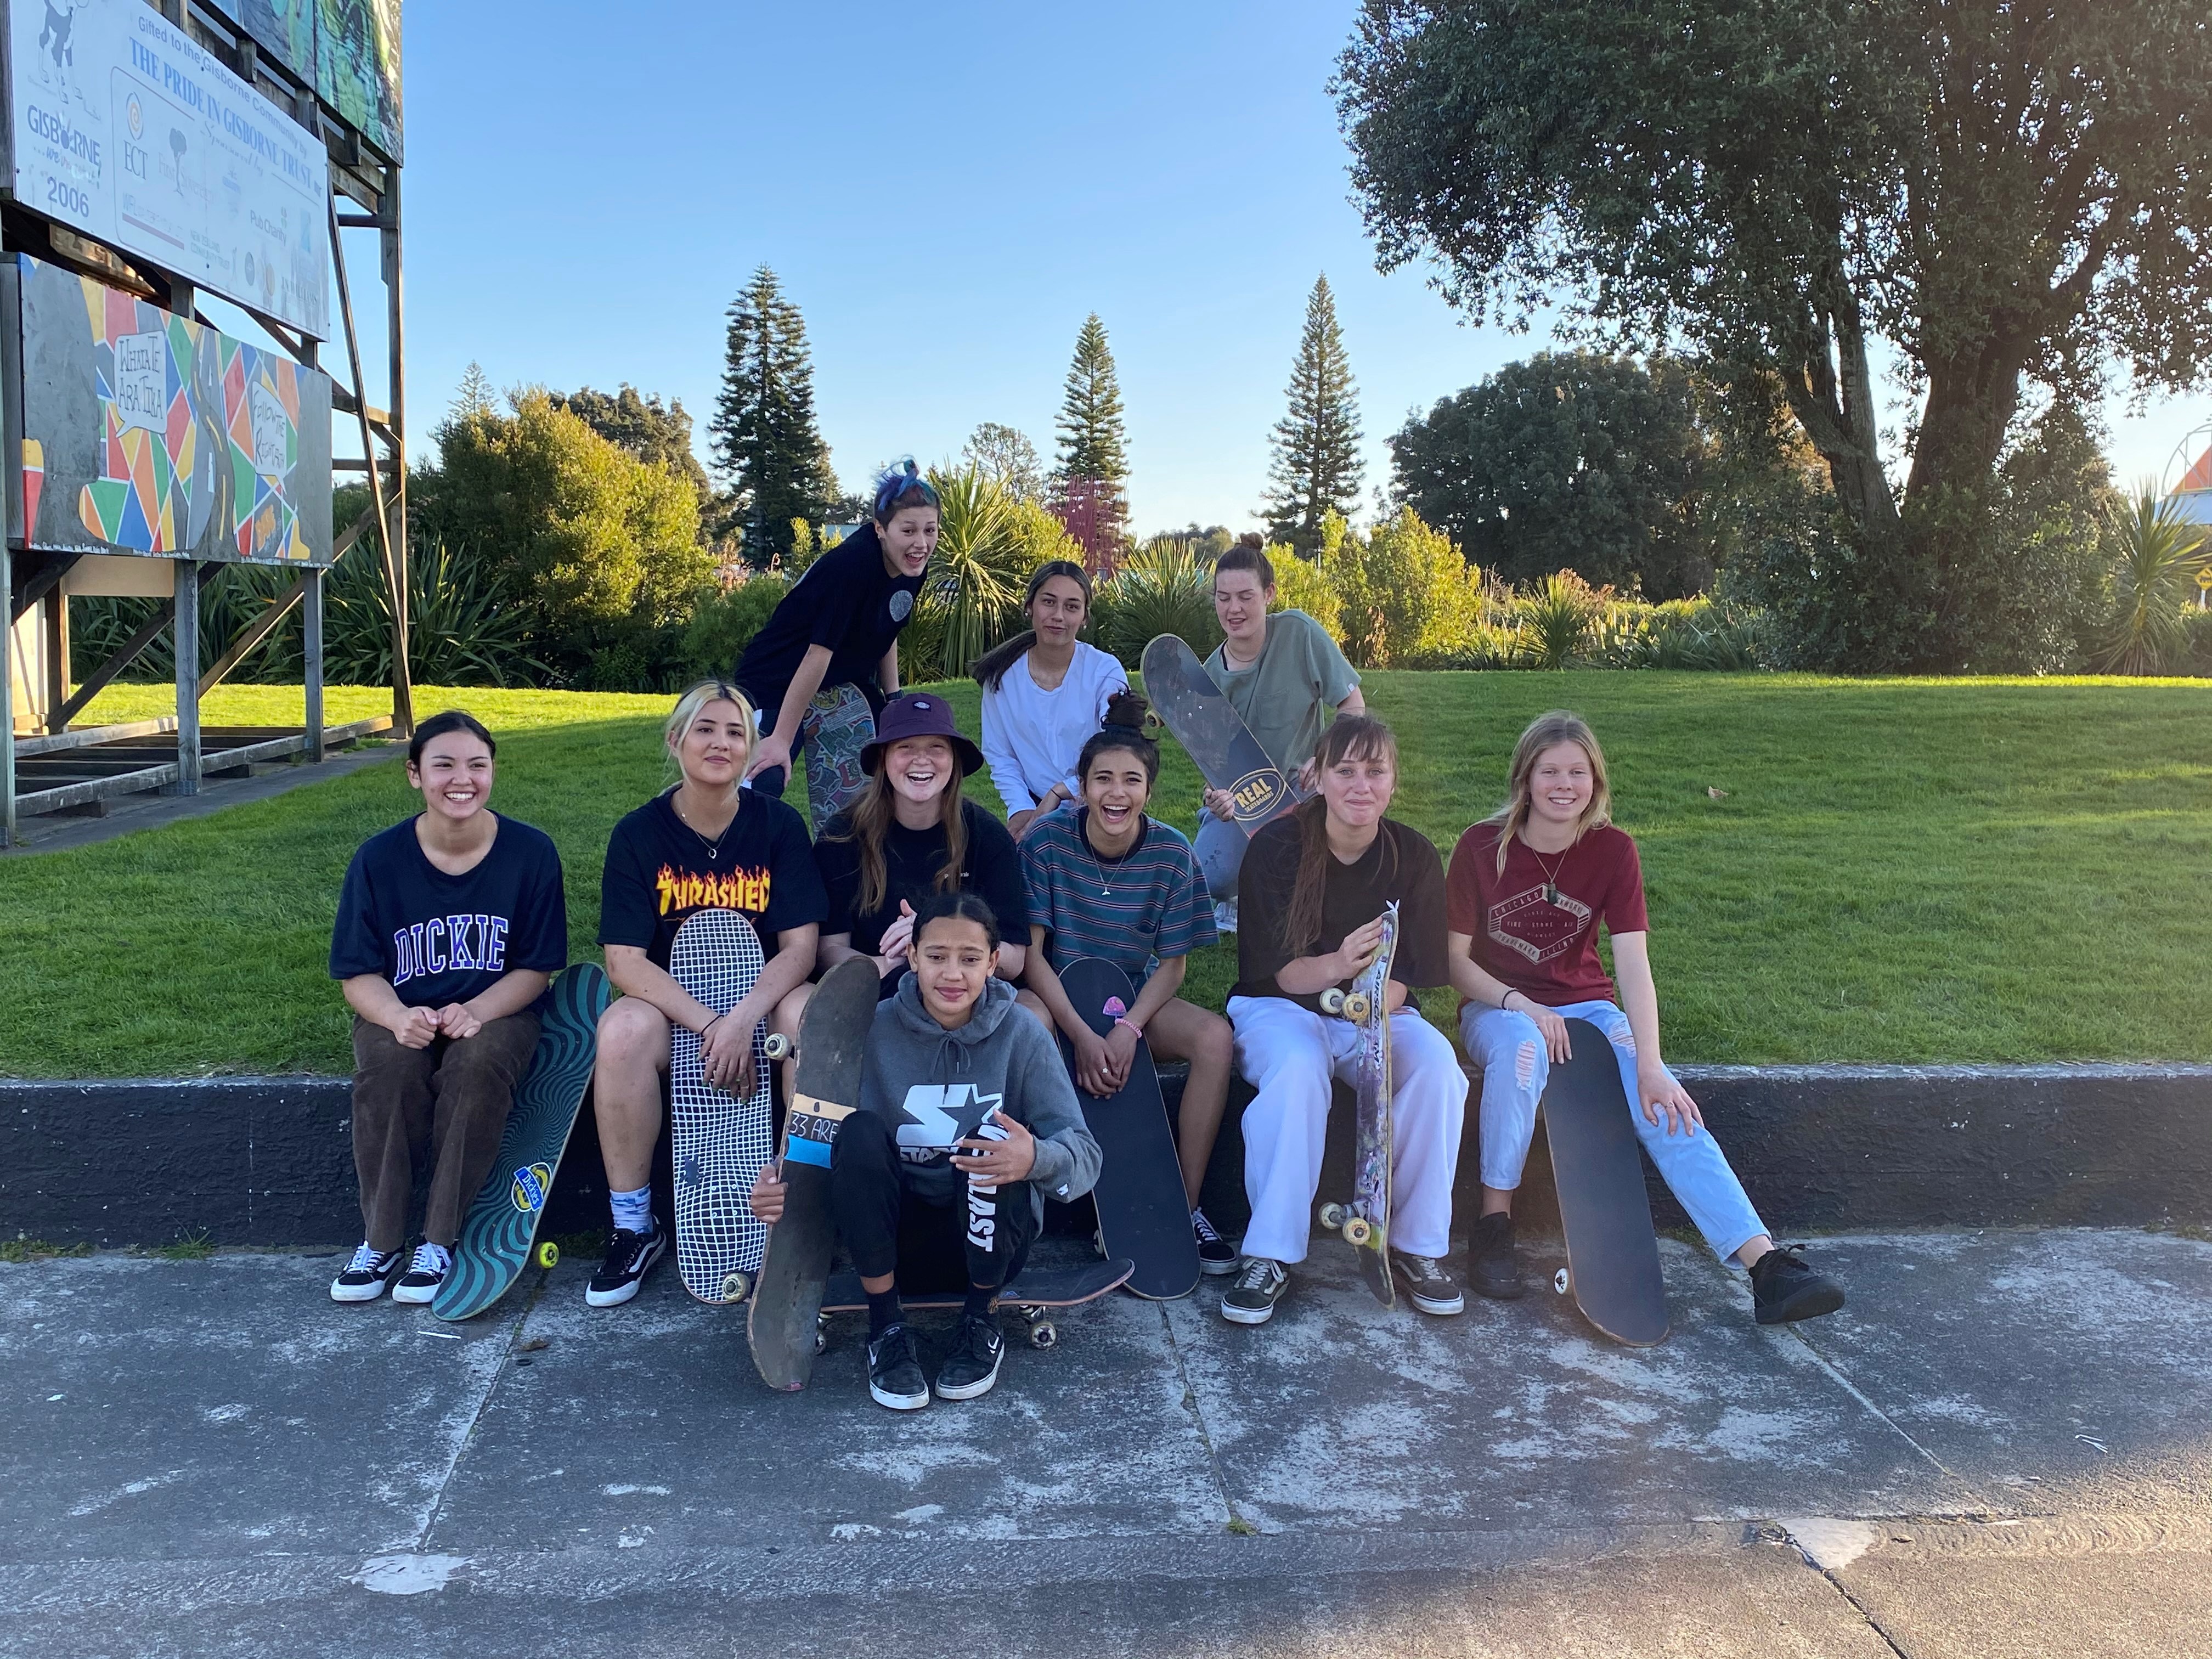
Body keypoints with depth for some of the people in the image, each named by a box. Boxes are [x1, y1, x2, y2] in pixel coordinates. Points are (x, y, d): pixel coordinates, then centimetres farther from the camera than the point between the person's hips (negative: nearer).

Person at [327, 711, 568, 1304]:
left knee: (478, 1063, -34)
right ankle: (380, 1239, -14)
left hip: (496, 1014, -1)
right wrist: (399, 1017, -26)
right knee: (389, 1065, -32)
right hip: (400, 1015, 1)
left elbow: (536, 968, -4)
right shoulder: (379, 859, -5)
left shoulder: (530, 852, -7)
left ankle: (439, 1241, -19)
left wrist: (474, 1012, -23)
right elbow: (359, 975, -3)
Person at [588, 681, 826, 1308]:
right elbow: (625, 960, -12)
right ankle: (634, 1227, -15)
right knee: (623, 1031, -33)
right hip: (669, 1003, 0)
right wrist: (708, 1023, -25)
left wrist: (743, 1019, -27)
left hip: (762, 998, 0)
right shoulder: (639, 834, -6)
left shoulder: (779, 825, -4)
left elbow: (799, 947, -9)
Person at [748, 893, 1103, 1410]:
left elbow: (1084, 1152, -16)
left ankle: (980, 1323, -7)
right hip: (895, 1235, 1)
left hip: (990, 1238, 0)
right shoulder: (876, 1030, -5)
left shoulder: (1021, 1036, -7)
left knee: (994, 1140, -31)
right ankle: (886, 1328, -12)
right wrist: (784, 1180, -31)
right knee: (860, 1130, -26)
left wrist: (1036, 1159, -40)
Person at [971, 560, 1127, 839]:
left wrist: (1059, 792, -20)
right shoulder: (1002, 674, -1)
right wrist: (1020, 809, -10)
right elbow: (1000, 755, 5)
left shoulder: (1106, 672, -8)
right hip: (1035, 810, 2)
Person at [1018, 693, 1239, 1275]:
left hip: (1137, 996, 2)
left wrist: (1129, 1028, -22)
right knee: (1028, 1022, -37)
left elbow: (1173, 964, -5)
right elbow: (1032, 952, -12)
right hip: (1056, 995, -2)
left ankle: (1187, 1206, -13)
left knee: (1214, 1036, -26)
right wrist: (1083, 1036, -24)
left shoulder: (1171, 853, -10)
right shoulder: (1047, 842, -14)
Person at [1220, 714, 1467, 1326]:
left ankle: (1417, 1245, -14)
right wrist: (1336, 966, -37)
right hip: (1280, 1006, -2)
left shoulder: (1414, 857, -4)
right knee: (1297, 1068, -36)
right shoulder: (1278, 845, -12)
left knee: (1436, 1064, -29)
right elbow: (1272, 968, -15)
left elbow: (1412, 974, -6)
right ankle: (1270, 1254, -26)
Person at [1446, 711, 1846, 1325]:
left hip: (1586, 1006, 2)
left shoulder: (1613, 851, -7)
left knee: (1667, 1107, -23)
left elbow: (1633, 966, -15)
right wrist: (1519, 1004, -25)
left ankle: (1767, 1264, -28)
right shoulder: (1482, 848, -10)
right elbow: (1457, 959, -7)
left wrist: (1650, 1066, -26)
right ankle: (1494, 1222, -24)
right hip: (1497, 1006, -2)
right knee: (1521, 1047, -38)